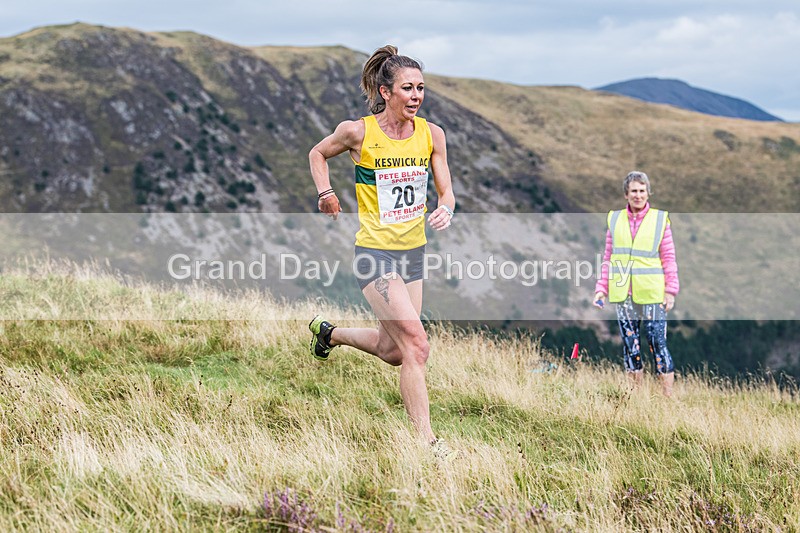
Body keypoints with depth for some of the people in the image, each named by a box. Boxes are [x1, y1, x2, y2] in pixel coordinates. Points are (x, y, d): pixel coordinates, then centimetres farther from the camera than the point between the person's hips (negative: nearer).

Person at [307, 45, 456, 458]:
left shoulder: (431, 134, -2)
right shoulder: (358, 132, -12)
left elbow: (446, 191, 5)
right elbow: (318, 153, 8)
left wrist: (445, 209, -17)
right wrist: (326, 193, -6)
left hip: (413, 252, 6)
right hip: (375, 252, -6)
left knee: (393, 352, 15)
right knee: (416, 344, -17)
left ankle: (329, 332, 43)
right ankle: (426, 441, -10)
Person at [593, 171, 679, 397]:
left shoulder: (660, 219, 2)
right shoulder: (614, 219, 9)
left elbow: (669, 258, 2)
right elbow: (608, 258, 13)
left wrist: (671, 290, -4)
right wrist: (602, 287, 6)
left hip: (652, 294, -3)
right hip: (623, 294, 3)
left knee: (658, 344, -6)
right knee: (630, 344, 7)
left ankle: (668, 397, -2)